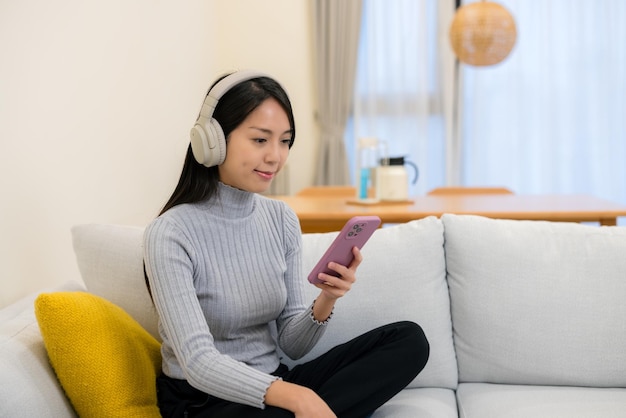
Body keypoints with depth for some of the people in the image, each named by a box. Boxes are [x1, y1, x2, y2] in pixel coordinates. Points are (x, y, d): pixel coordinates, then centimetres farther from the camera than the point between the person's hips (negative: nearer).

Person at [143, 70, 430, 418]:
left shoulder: (283, 219, 1)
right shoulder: (170, 234, -17)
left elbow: (291, 345, 2)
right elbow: (198, 362, -24)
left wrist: (325, 302, -19)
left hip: (273, 386, 8)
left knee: (409, 340, -10)